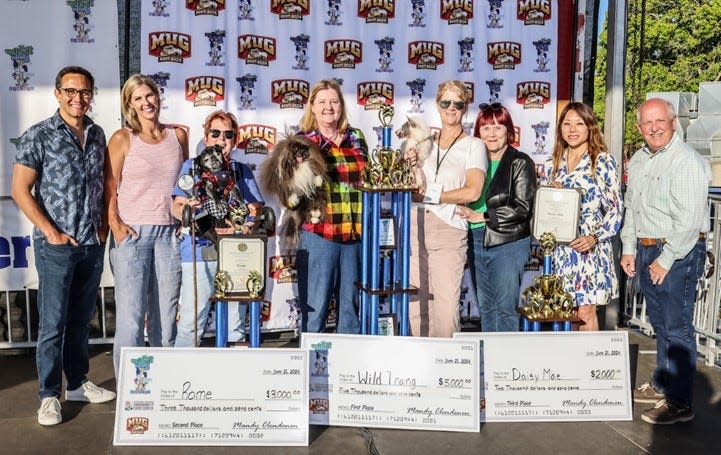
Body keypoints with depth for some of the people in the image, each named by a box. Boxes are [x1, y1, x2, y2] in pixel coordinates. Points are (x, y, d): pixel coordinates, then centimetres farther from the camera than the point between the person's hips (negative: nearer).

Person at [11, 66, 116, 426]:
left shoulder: (97, 135, 9)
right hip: (56, 246, -5)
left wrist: (104, 224, 6)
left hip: (93, 245, 5)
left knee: (81, 319, 15)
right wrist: (50, 231, -12)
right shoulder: (38, 136, -6)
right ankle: (49, 395, 14)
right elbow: (20, 190, -7)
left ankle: (77, 383, 28)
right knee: (52, 323, 1)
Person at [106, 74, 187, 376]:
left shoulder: (178, 135, 11)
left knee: (166, 313, 8)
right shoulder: (122, 139, 1)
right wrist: (115, 224, -13)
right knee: (130, 314, -4)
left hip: (170, 233, 3)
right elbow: (110, 188, -1)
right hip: (132, 233, -3)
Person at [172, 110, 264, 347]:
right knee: (190, 320, -6)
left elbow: (256, 211, 7)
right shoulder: (192, 167, 11)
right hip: (199, 252, -2)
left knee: (235, 322, 6)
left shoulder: (242, 171, 16)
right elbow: (177, 207, 3)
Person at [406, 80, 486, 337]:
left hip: (449, 229, -4)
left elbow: (472, 192, -9)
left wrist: (429, 195, -5)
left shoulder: (473, 146, 5)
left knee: (446, 306, -9)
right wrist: (410, 166, 2)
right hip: (415, 227, 4)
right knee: (415, 305, 3)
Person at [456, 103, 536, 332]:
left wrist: (481, 216, -13)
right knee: (485, 308, 13)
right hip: (476, 242, 6)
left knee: (505, 308, -3)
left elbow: (522, 208, -12)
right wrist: (464, 212, -2)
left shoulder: (521, 163, -5)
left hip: (508, 243, -6)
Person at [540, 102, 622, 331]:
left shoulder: (603, 161, -1)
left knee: (585, 311, -5)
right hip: (558, 249, 4)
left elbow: (615, 209, -4)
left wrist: (595, 238, -16)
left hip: (588, 247, -4)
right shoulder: (552, 164, 12)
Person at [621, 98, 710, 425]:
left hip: (677, 254, -8)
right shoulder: (638, 161, 12)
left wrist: (666, 259, -18)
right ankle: (661, 384, 32)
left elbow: (689, 220, -20)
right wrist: (629, 249, 15)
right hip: (645, 250, 8)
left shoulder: (686, 161, -15)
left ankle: (678, 403, 6)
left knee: (677, 328, -3)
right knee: (659, 323, 18)